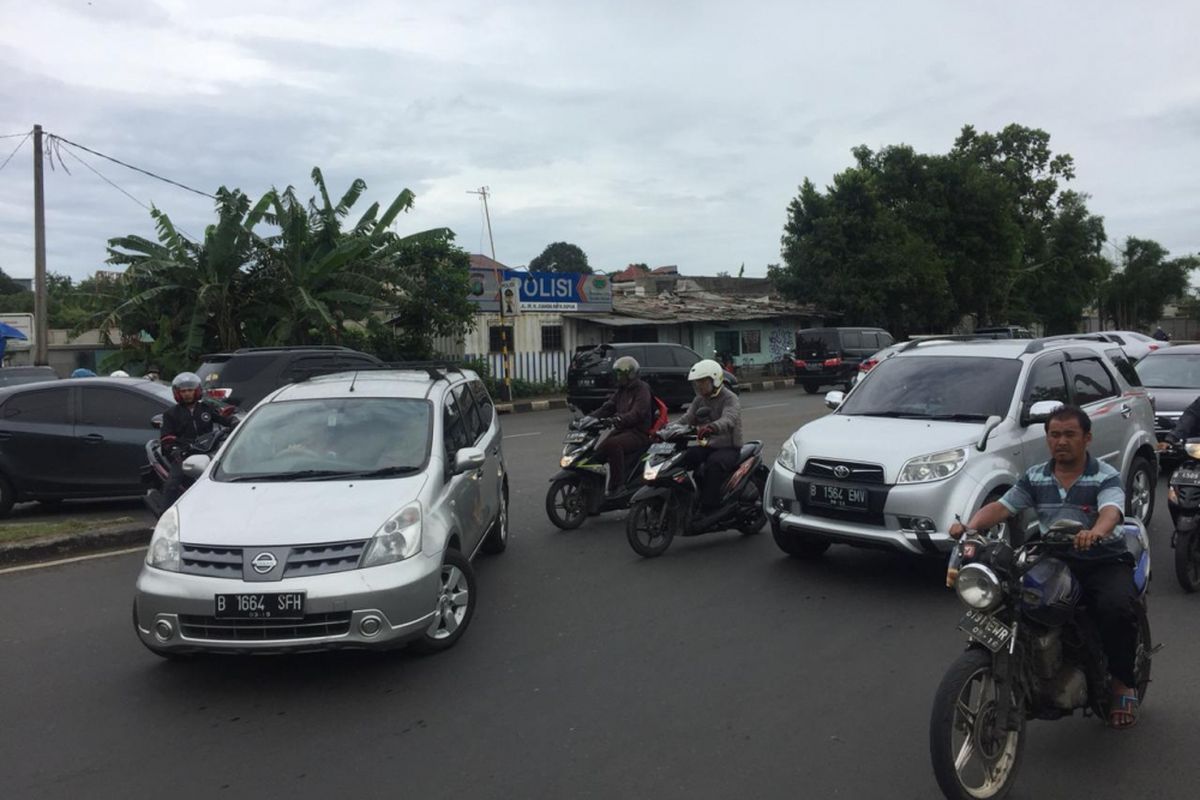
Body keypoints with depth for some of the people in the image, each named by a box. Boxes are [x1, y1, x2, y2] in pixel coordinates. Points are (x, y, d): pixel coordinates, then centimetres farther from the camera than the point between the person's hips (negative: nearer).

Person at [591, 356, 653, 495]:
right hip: (622, 429, 8)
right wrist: (591, 418, -3)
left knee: (613, 444, -34)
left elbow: (638, 413, -23)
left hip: (639, 432, -8)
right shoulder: (621, 390, 19)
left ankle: (617, 485, -30)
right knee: (598, 451, -12)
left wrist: (618, 419, -37)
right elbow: (608, 407, 13)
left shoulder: (642, 389, -8)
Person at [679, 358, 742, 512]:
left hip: (728, 447, -6)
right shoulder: (699, 400, 13)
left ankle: (708, 508, -35)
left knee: (714, 463, -36)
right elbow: (686, 419, 1)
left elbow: (728, 420, -32)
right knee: (683, 457, -22)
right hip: (707, 446, 6)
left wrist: (711, 427, -55)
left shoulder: (730, 399, -10)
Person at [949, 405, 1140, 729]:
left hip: (1105, 561, -3)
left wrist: (1096, 532, -50)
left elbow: (1111, 512, -25)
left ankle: (1123, 684, -5)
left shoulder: (1106, 477, -5)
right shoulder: (1035, 478, 8)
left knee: (1116, 607, -31)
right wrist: (970, 525, -23)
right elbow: (1000, 507, -2)